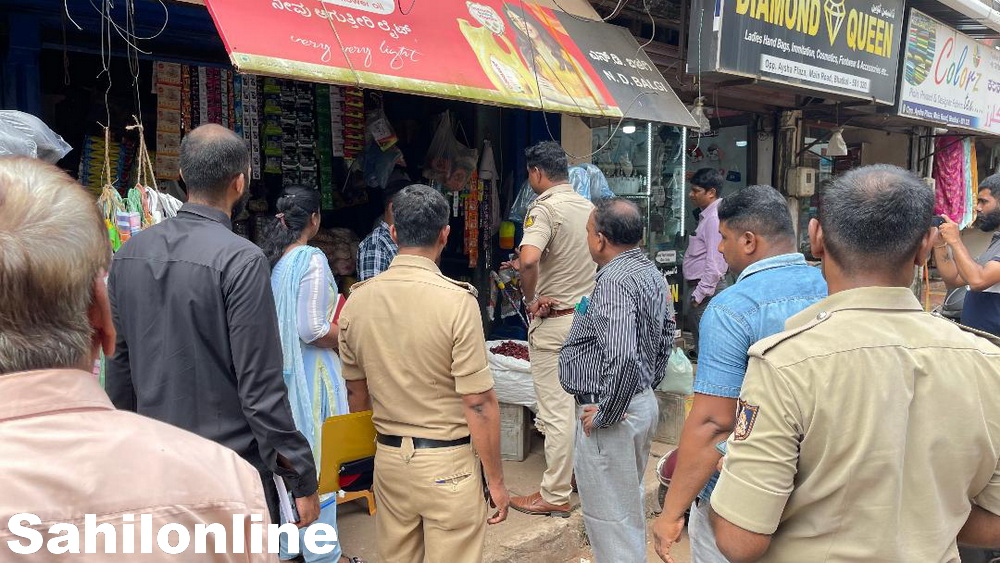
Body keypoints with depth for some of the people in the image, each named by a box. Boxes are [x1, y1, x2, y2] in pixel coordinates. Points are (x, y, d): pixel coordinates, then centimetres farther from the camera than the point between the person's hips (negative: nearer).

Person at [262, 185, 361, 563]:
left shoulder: (269, 259, 5)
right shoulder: (311, 260, -17)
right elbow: (313, 329, -20)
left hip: (278, 369, 8)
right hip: (310, 372, -8)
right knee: (316, 459, 4)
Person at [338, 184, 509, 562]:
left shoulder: (357, 300, -2)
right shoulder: (456, 301, -18)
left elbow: (356, 395, 8)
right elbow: (479, 404, -17)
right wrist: (496, 480, -6)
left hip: (388, 460, 5)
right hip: (449, 464, -5)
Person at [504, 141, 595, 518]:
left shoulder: (545, 208, -17)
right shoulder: (589, 207, 7)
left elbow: (529, 260, -34)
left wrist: (530, 298, -17)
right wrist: (526, 269, 16)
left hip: (553, 320, -8)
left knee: (556, 410, -1)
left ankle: (555, 495, 9)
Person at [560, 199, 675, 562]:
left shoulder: (614, 282, -24)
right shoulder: (652, 274, 7)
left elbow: (622, 358, -36)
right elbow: (666, 338, 17)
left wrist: (603, 415, -23)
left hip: (613, 413, -10)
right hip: (643, 402, 10)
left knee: (609, 515, 4)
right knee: (630, 503, 26)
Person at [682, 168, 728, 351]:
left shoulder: (714, 219, -17)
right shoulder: (706, 216, 14)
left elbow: (714, 264, -22)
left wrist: (700, 294, -18)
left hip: (707, 288, -10)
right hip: (701, 286, 10)